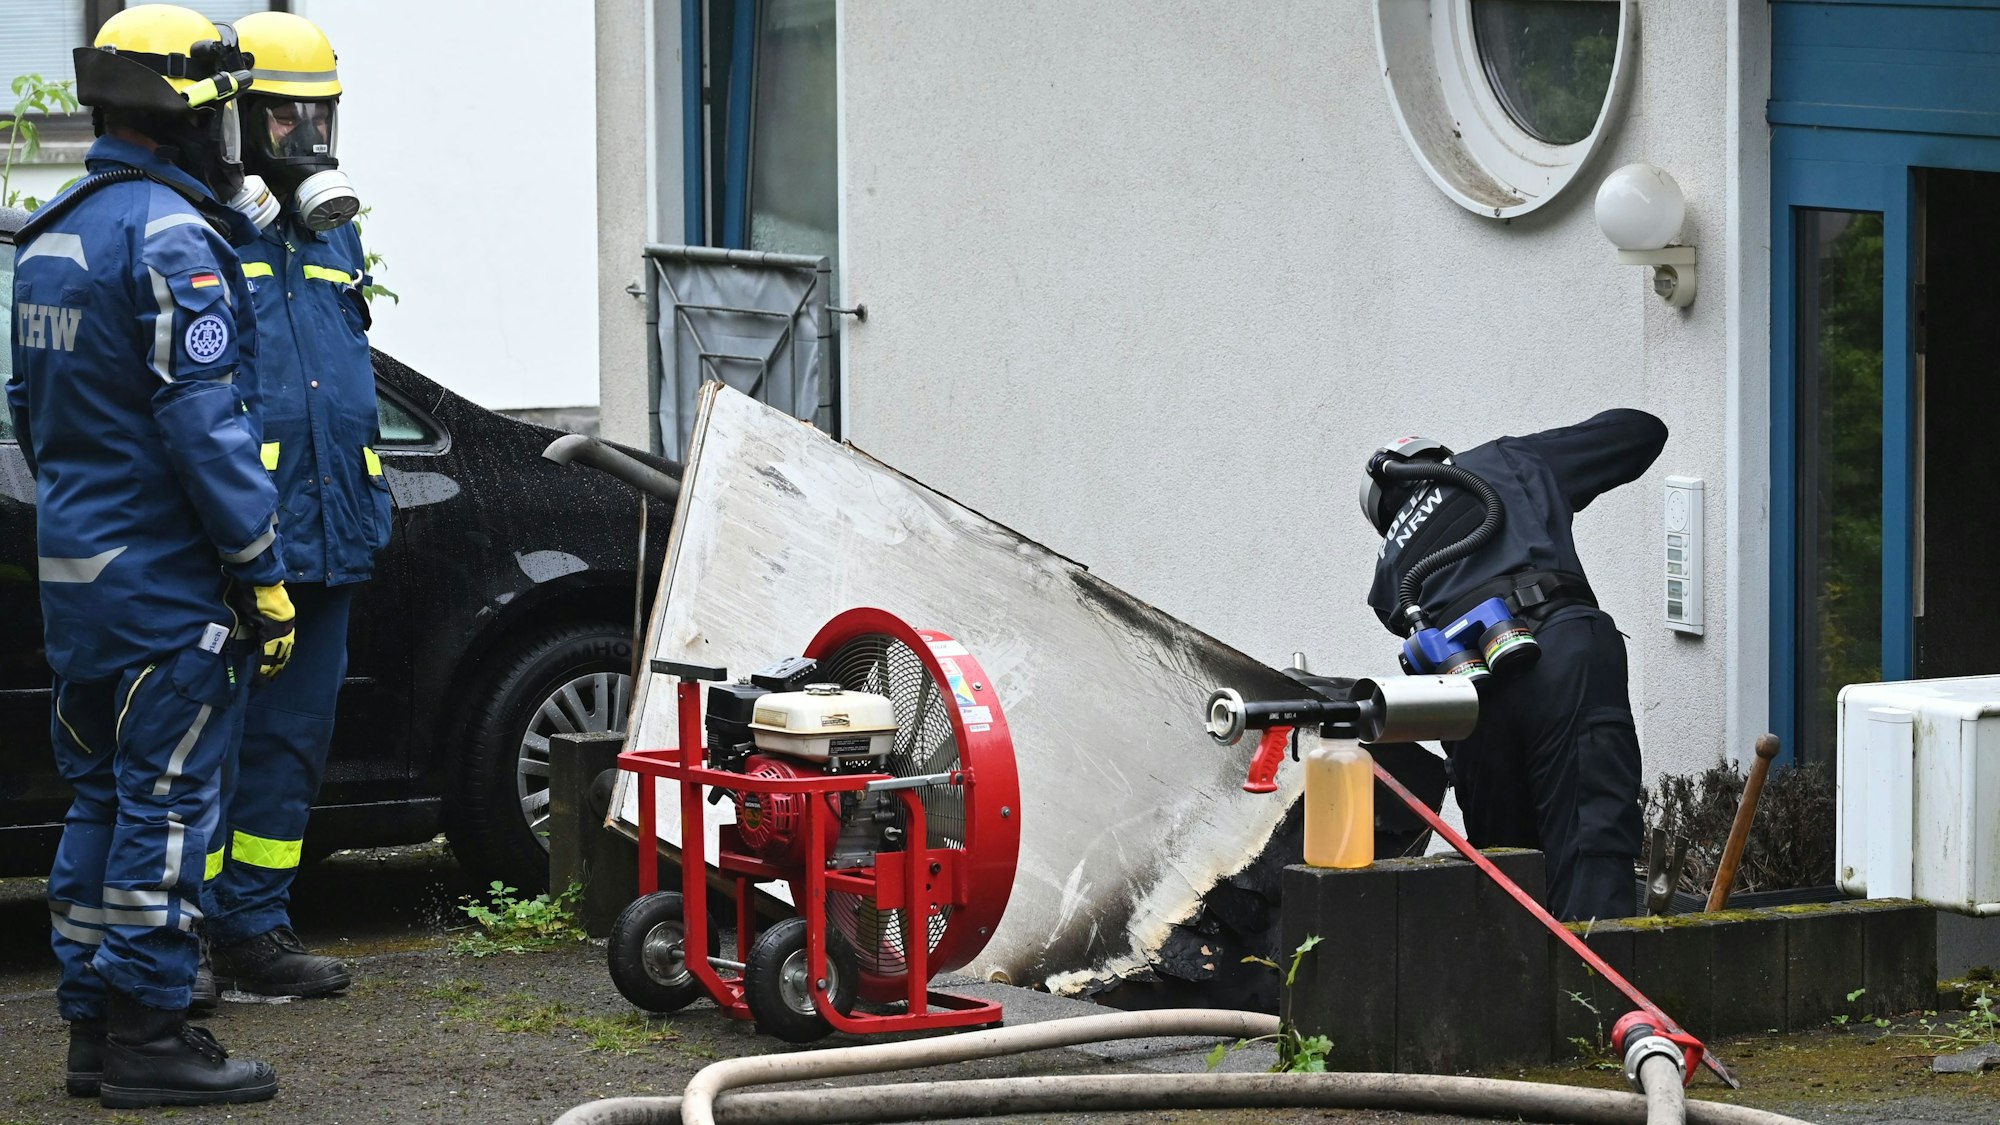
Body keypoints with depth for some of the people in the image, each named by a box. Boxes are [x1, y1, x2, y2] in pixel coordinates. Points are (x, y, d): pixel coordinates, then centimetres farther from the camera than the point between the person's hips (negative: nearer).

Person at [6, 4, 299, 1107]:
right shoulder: (169, 235, -16)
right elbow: (207, 424, -20)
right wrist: (264, 573, -15)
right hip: (165, 579, -9)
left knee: (104, 797, 14)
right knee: (167, 800, -4)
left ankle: (93, 1027, 17)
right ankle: (147, 1036, -1)